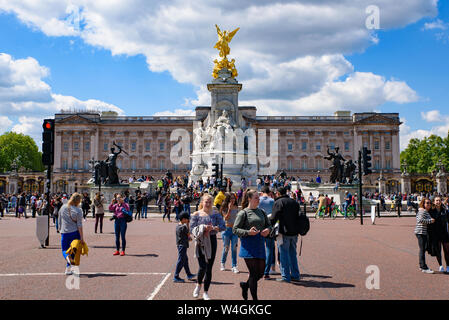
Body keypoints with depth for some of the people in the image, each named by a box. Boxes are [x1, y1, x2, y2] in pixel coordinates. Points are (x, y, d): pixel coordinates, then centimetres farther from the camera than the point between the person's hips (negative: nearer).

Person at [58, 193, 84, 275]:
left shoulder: (63, 208, 0)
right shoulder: (78, 210, -11)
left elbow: (59, 221, 8)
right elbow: (79, 225, -11)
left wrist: (60, 231, 20)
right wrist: (82, 237, -7)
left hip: (64, 233, 2)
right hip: (75, 233, -2)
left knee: (64, 250, 12)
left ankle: (67, 258, -21)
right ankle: (68, 268, 12)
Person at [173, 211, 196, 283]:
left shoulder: (178, 226, 9)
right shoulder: (183, 227, -20)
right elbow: (188, 234, -6)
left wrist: (188, 238, 5)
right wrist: (187, 225, -4)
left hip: (179, 244, 10)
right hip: (182, 245, -10)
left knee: (185, 260, 19)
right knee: (181, 261, -6)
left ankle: (189, 274, 30)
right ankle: (176, 277, -4)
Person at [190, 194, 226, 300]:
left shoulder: (216, 214, 6)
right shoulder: (196, 214, 2)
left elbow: (223, 226, -3)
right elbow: (192, 228, -3)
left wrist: (213, 228, -19)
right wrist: (203, 228, -18)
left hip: (212, 241, 2)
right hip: (200, 242, -2)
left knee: (209, 268, 5)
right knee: (202, 267, -11)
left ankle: (206, 292, 18)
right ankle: (198, 285, 20)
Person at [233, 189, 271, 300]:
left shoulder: (261, 212, 11)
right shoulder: (243, 213, -5)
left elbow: (269, 224, 21)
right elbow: (235, 229, -6)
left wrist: (268, 230, -3)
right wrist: (248, 232, -21)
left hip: (260, 245, 6)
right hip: (249, 246, -6)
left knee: (261, 273, 9)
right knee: (254, 273, -3)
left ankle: (245, 285, 36)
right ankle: (255, 298, 10)